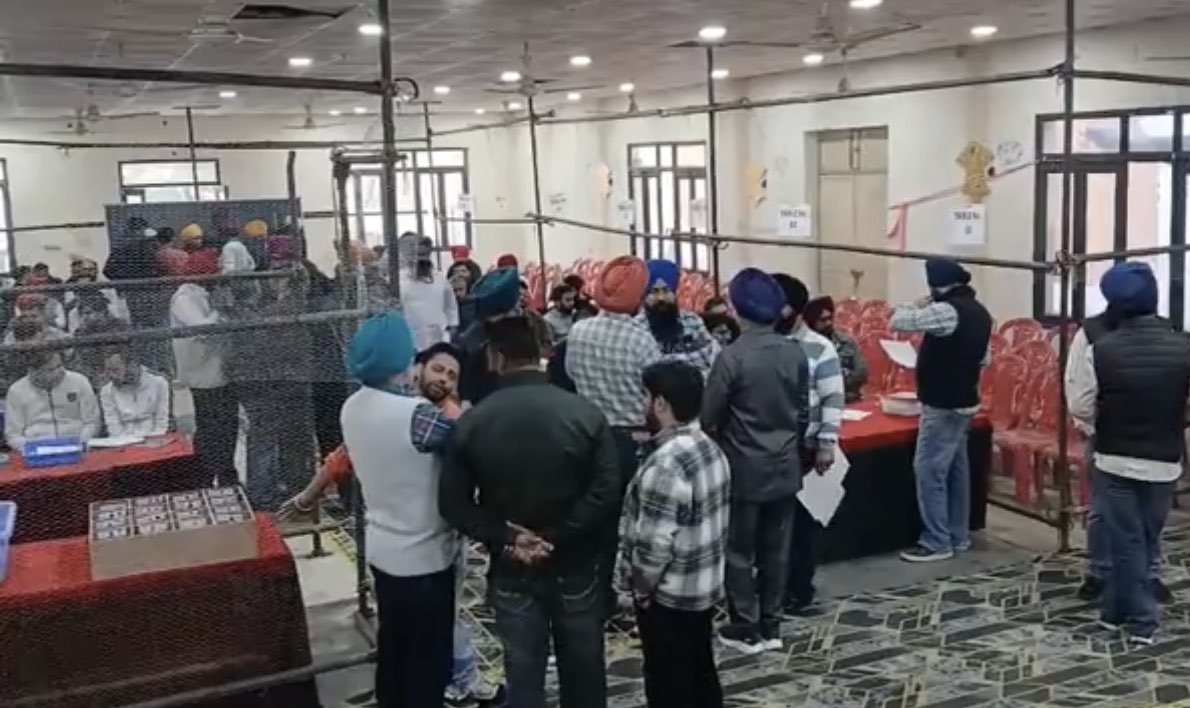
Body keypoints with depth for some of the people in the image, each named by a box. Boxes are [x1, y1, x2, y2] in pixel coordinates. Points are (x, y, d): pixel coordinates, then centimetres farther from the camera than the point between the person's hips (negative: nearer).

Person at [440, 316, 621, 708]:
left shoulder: (471, 422, -8)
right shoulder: (584, 412, -12)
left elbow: (453, 503, -8)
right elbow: (607, 493, -18)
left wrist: (506, 537, -10)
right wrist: (556, 537, -15)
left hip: (511, 574, 1)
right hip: (576, 568, 0)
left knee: (524, 676, 14)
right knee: (583, 672, 18)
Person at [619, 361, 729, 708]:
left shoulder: (666, 464, -27)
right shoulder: (711, 448, 2)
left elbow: (654, 545, -27)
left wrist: (640, 588, -10)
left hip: (669, 597, -9)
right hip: (705, 588, 9)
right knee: (702, 675, 21)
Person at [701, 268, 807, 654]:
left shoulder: (732, 357, -20)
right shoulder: (796, 354, -2)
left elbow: (709, 415, -13)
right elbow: (801, 406, 9)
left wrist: (721, 437, 8)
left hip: (744, 468, -5)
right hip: (785, 466, 5)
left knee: (739, 552, 7)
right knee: (776, 549, 13)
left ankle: (746, 630, 14)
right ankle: (771, 626, 23)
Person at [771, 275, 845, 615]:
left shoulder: (820, 349, -7)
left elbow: (832, 400, -8)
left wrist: (827, 445, -14)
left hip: (801, 449, -4)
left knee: (800, 519, 5)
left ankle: (800, 588, 17)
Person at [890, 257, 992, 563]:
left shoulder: (947, 311, -20)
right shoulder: (979, 312, 10)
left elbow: (897, 322, -21)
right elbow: (984, 359, 21)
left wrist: (915, 306, -4)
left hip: (943, 405, -10)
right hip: (964, 401, 10)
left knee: (929, 470, -4)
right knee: (956, 469, 15)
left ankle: (937, 543, 0)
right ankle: (958, 537, 22)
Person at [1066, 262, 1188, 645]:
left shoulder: (1100, 349, -15)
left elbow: (1080, 407, -11)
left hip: (1115, 460, -2)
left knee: (1126, 541, 8)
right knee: (1145, 539, 16)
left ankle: (1141, 620, 14)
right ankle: (1116, 608, 25)